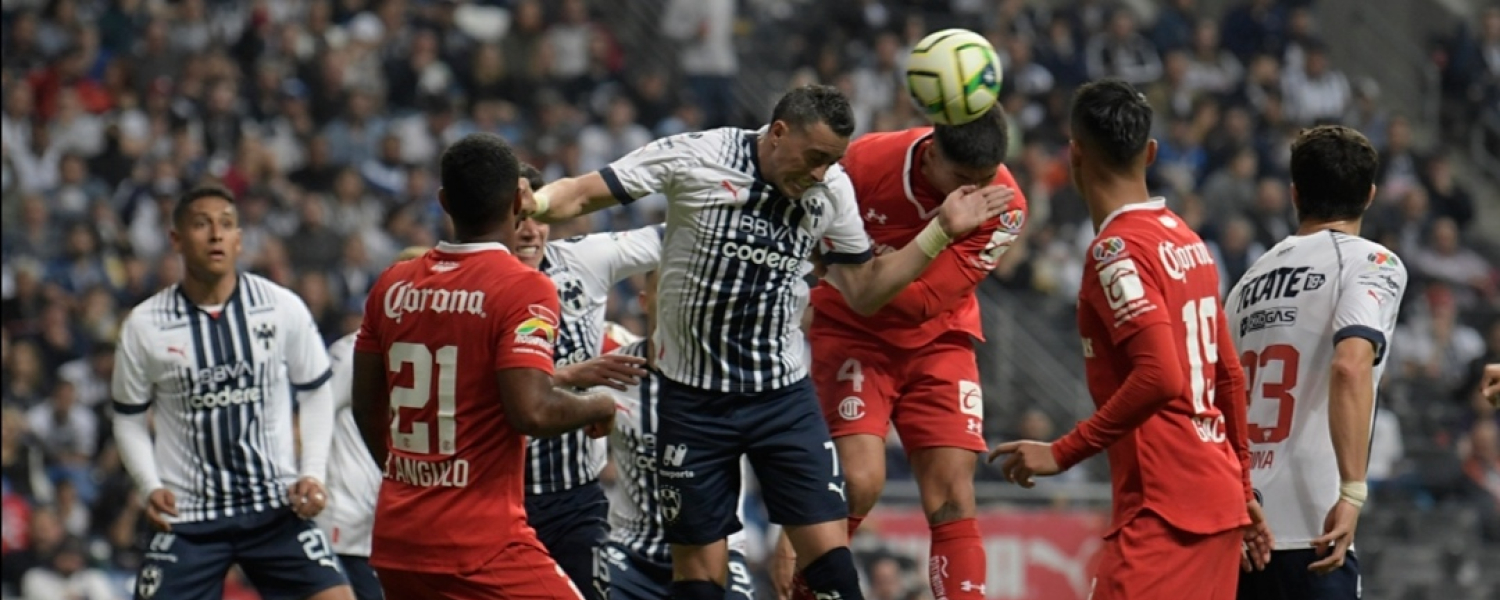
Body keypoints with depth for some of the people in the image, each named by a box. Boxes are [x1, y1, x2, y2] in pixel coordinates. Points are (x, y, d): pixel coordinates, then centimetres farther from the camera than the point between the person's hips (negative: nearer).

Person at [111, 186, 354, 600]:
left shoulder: (282, 308, -3)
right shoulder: (144, 326, -3)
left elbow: (317, 393, 9)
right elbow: (130, 419, 8)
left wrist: (312, 474, -2)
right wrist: (152, 487, -7)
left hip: (276, 506, 0)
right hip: (187, 515, 0)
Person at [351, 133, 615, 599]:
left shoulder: (393, 286, 8)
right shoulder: (524, 289, -11)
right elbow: (532, 411, -21)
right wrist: (596, 407, -1)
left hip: (396, 539, 7)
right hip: (481, 547, -7)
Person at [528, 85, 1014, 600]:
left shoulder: (832, 190, -1)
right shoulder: (693, 157, -12)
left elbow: (863, 292, 8)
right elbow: (581, 195, -8)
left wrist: (941, 232, 0)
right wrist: (533, 204, -28)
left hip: (784, 394, 2)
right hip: (694, 397, -2)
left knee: (828, 552, -9)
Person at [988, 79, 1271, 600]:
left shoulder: (1116, 250, -13)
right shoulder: (1186, 240, 14)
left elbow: (1160, 378, -23)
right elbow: (1230, 377, 20)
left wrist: (1063, 454, -18)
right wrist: (1241, 488, 27)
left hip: (1163, 507, -9)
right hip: (1218, 498, 9)